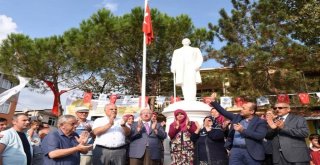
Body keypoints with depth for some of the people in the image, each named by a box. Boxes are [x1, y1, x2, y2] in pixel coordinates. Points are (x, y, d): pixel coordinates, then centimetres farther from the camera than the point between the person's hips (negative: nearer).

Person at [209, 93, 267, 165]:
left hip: (251, 152, -3)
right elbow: (224, 112, 13)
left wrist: (243, 130, -17)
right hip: (235, 150, 4)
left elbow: (260, 136, -15)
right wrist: (213, 101, 8)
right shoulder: (237, 117, 11)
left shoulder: (260, 122, -2)